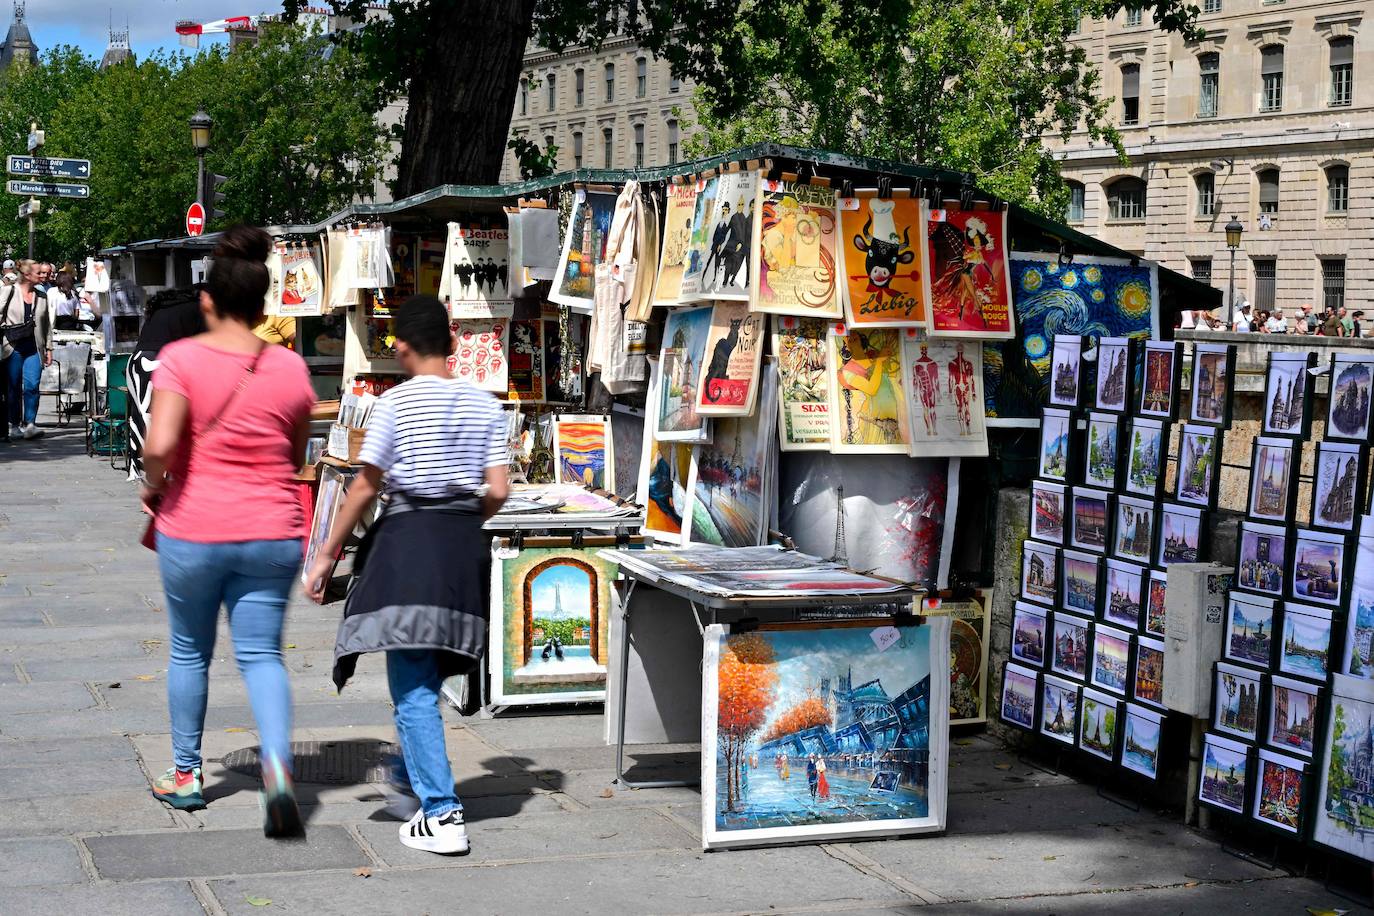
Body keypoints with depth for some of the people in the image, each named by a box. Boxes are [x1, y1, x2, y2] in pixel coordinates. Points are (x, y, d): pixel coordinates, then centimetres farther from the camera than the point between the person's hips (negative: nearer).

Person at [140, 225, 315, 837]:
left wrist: (154, 487, -2)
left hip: (193, 532, -2)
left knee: (189, 651, 16)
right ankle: (277, 763, -18)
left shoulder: (181, 358, -10)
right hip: (272, 533, 2)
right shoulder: (291, 368, 0)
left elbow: (159, 444, -21)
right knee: (262, 652, 5)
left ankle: (185, 775, 27)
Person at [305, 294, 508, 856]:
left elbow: (365, 487, -7)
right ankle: (411, 779, 40)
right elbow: (498, 492, 2)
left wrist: (327, 555, 1)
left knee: (412, 686, -4)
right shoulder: (484, 404, 6)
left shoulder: (397, 402, -7)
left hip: (409, 539, -6)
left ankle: (442, 815, -10)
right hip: (465, 545, 6)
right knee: (425, 675, 23)